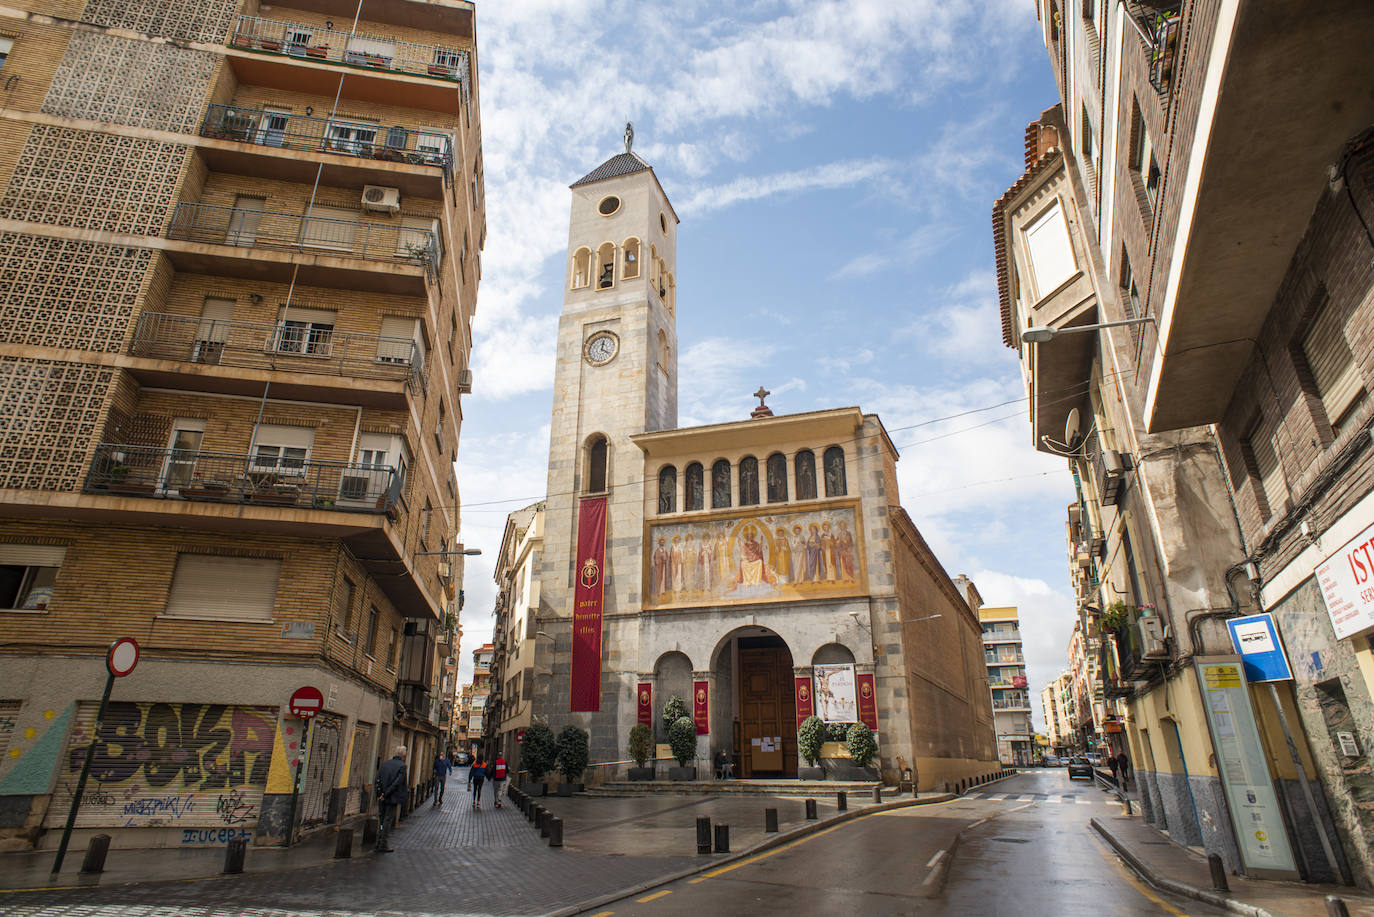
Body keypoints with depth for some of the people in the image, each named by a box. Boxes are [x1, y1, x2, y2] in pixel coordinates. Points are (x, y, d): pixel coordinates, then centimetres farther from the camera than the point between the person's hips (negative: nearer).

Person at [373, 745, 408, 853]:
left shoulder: (385, 764, 8)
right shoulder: (402, 766, -9)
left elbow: (377, 780, 2)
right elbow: (397, 782, -16)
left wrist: (380, 794, -1)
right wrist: (386, 794, -10)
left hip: (382, 798, 6)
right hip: (393, 798, -6)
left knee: (381, 820, 15)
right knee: (388, 821, 2)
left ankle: (379, 843, 20)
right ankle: (383, 845, 5)